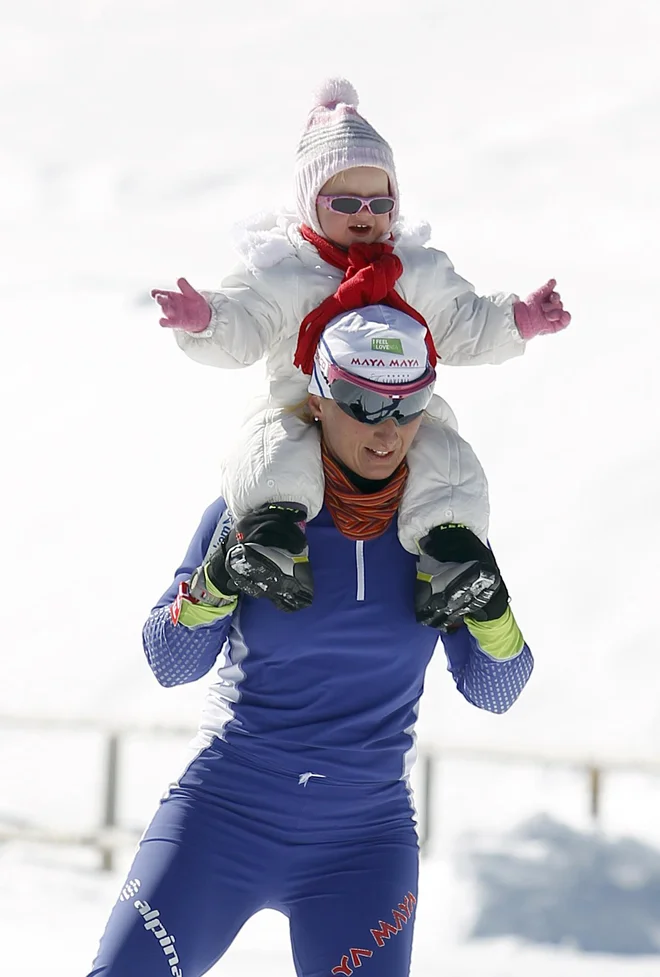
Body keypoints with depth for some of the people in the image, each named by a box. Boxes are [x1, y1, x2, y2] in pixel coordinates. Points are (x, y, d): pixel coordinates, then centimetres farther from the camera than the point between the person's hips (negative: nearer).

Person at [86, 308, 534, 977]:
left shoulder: (438, 526, 1)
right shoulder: (251, 513, -4)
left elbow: (492, 691, 5)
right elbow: (170, 664, -4)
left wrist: (489, 608, -14)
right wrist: (220, 579, -21)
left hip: (363, 842, 1)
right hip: (223, 815, -1)